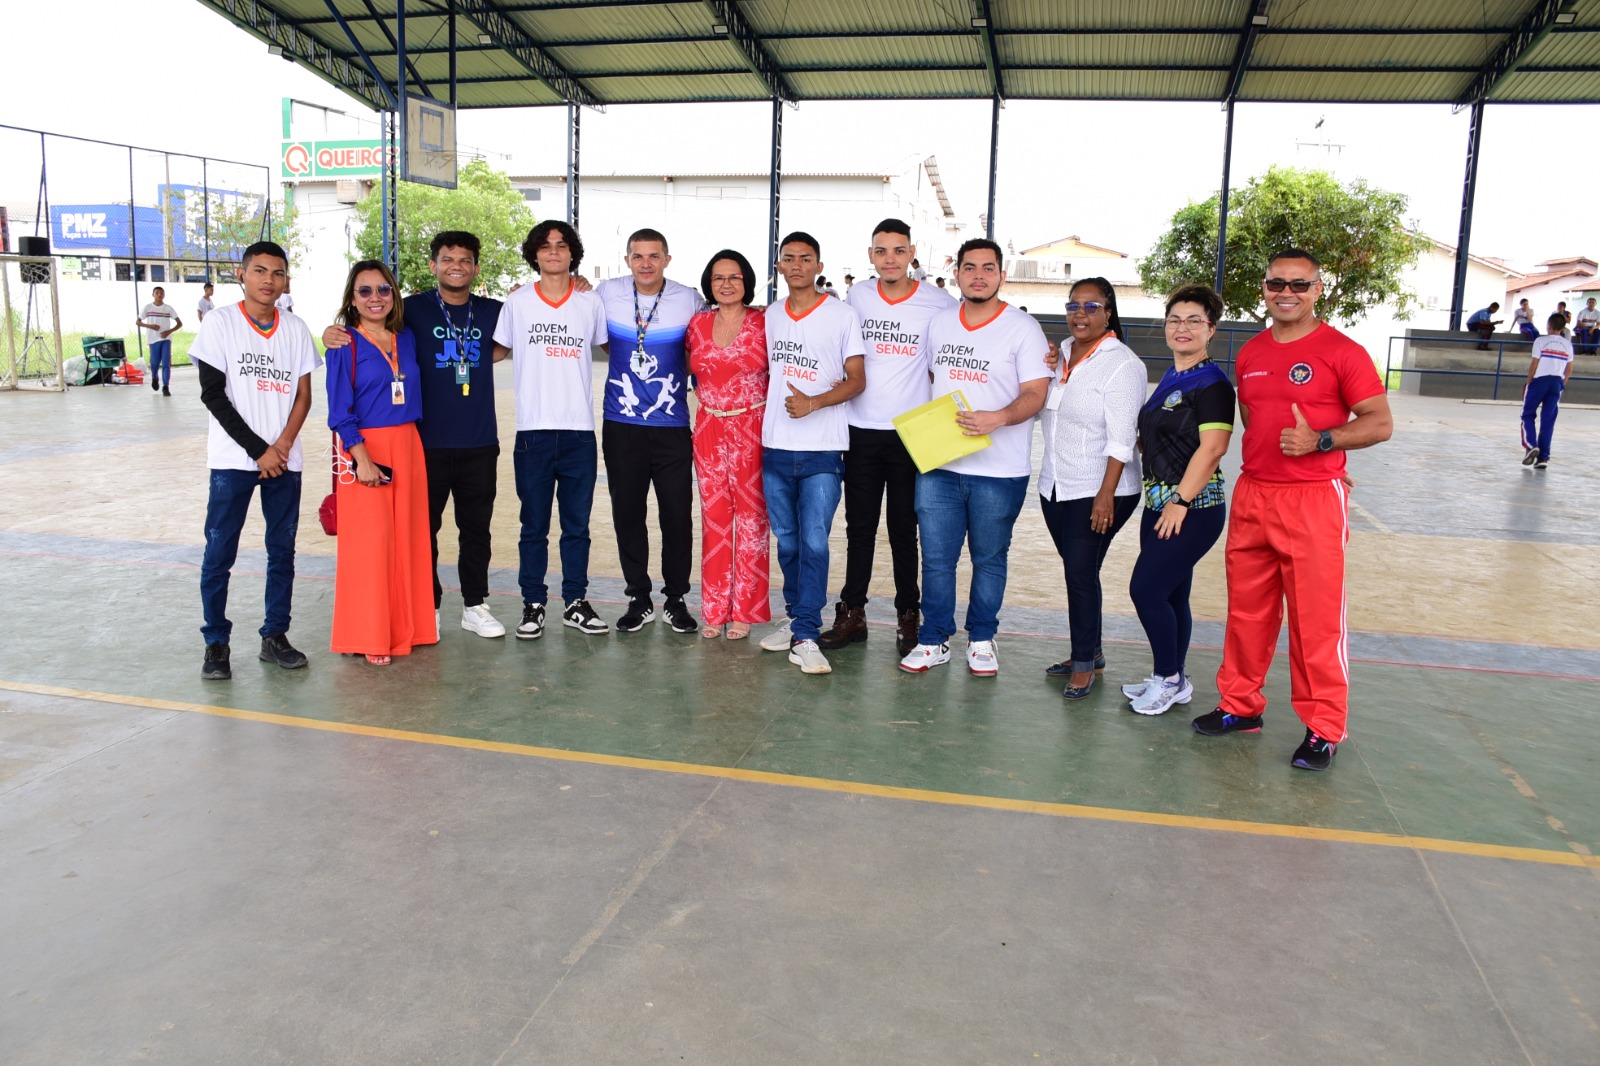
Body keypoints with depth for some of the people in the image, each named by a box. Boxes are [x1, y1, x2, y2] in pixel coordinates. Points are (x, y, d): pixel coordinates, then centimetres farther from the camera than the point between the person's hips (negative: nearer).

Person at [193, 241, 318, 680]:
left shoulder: (296, 329, 8)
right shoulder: (220, 323, -1)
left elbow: (303, 396, 7)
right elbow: (213, 394, -6)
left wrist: (282, 444, -9)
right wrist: (258, 450, -10)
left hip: (285, 460, 3)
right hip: (232, 459, -3)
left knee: (282, 550, 7)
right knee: (219, 553, 0)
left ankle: (275, 636, 17)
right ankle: (216, 643, 11)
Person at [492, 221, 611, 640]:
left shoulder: (591, 303, 6)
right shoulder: (517, 302, 4)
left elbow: (609, 348, 19)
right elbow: (498, 351, 12)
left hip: (579, 432, 1)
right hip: (534, 431, -1)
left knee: (577, 525, 8)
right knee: (534, 526, 6)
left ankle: (575, 603, 20)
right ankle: (533, 604, 17)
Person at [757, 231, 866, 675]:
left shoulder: (843, 315, -2)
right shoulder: (770, 315, 11)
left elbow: (856, 379, -3)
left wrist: (814, 403, -18)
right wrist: (766, 409, 8)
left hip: (822, 449, -4)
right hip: (775, 446, 4)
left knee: (814, 542, -9)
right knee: (787, 541, 12)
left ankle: (805, 637, -5)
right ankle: (795, 618, 27)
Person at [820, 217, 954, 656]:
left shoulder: (938, 304, -5)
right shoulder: (856, 297, 3)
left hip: (911, 434, -2)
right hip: (861, 431, 2)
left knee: (904, 529, 5)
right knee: (859, 527, 9)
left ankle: (908, 616, 18)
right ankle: (852, 615, 18)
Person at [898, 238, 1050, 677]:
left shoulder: (1023, 328, -4)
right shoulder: (938, 323, 10)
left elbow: (1035, 394, -9)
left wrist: (997, 418, -27)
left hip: (999, 471, -3)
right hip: (938, 464, 3)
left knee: (989, 559, 10)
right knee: (936, 558, 6)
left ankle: (982, 640, 26)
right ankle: (934, 641, 19)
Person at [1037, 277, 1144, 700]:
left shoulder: (1121, 364, -12)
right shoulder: (1061, 355, 9)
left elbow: (1121, 439, -17)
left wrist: (1106, 494, -21)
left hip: (1098, 491, -7)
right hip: (1056, 486, 7)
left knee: (1081, 573, -5)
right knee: (1076, 572, 13)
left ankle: (1084, 664, 8)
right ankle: (1089, 651, 26)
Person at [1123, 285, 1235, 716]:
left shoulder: (1212, 383, -13)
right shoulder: (1170, 379, 14)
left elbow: (1212, 447, -20)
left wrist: (1180, 501, -20)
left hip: (1192, 508, -8)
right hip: (1160, 503, 8)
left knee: (1146, 589, -7)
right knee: (1171, 594, 14)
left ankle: (1168, 678, 9)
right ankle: (1175, 681, 26)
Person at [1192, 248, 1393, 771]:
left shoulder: (1342, 351, -6)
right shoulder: (1250, 353, 12)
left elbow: (1380, 423, -8)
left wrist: (1319, 442, -21)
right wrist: (1265, 453, 11)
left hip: (1313, 501, -6)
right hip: (1251, 495, 6)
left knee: (1317, 618, -2)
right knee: (1246, 608, 13)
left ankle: (1324, 729, 11)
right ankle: (1240, 705, 27)